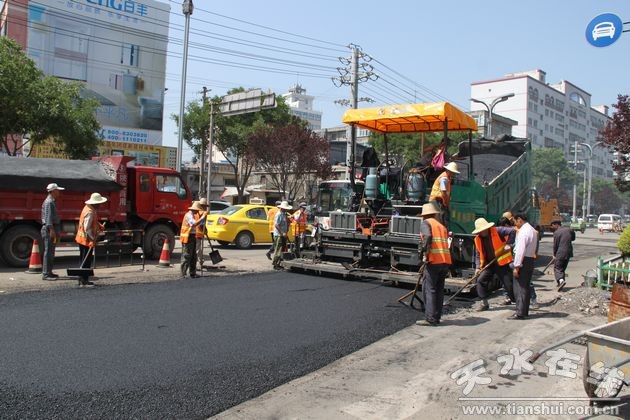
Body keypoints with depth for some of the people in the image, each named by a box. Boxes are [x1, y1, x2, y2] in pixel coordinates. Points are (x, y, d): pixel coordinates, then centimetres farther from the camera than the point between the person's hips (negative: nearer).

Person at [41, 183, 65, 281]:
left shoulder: (52, 202, 20)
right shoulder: (49, 202, -12)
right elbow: (48, 217, -21)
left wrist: (57, 231, 25)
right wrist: (51, 230, -27)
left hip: (52, 229, 11)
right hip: (49, 229, -11)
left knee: (51, 252, 15)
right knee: (48, 251, -10)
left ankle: (48, 272, 22)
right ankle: (46, 274, -9)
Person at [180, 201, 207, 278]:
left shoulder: (193, 215, 18)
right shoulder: (189, 215, -15)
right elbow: (195, 224, -29)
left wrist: (203, 215, 12)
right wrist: (202, 217, -23)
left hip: (192, 237, 11)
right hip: (187, 238, -11)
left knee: (193, 257, 13)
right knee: (186, 257, -8)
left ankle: (193, 273, 19)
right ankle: (183, 274, -5)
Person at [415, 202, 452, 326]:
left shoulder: (426, 223, 3)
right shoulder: (442, 226, 25)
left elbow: (427, 236, -17)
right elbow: (445, 242, 20)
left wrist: (425, 252, -14)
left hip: (434, 261, -7)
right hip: (446, 261, 7)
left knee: (429, 289, -3)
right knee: (439, 289, 13)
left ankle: (430, 319, -6)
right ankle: (437, 317, 17)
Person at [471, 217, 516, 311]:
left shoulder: (497, 231, -12)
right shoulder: (478, 240, 4)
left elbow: (512, 231, -18)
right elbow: (478, 255, 10)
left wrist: (508, 244, -19)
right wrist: (478, 267, 0)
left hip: (501, 263, -5)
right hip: (488, 264, 5)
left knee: (509, 283, 1)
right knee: (480, 280, -7)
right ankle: (484, 303, 4)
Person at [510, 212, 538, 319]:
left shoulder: (523, 231, -17)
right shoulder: (533, 230, 16)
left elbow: (520, 250, -21)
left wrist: (516, 266, -20)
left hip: (523, 260, -10)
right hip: (531, 259, 10)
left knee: (519, 287, -6)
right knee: (526, 286, 15)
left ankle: (520, 313, -6)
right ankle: (525, 311, 21)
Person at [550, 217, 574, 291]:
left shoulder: (556, 232, -12)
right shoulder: (569, 230, 7)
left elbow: (555, 245, -6)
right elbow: (573, 238, 22)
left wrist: (554, 254, 6)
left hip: (560, 253, -7)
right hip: (568, 252, 7)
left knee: (557, 268, -1)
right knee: (563, 268, 18)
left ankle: (561, 280, -24)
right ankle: (560, 282, 24)